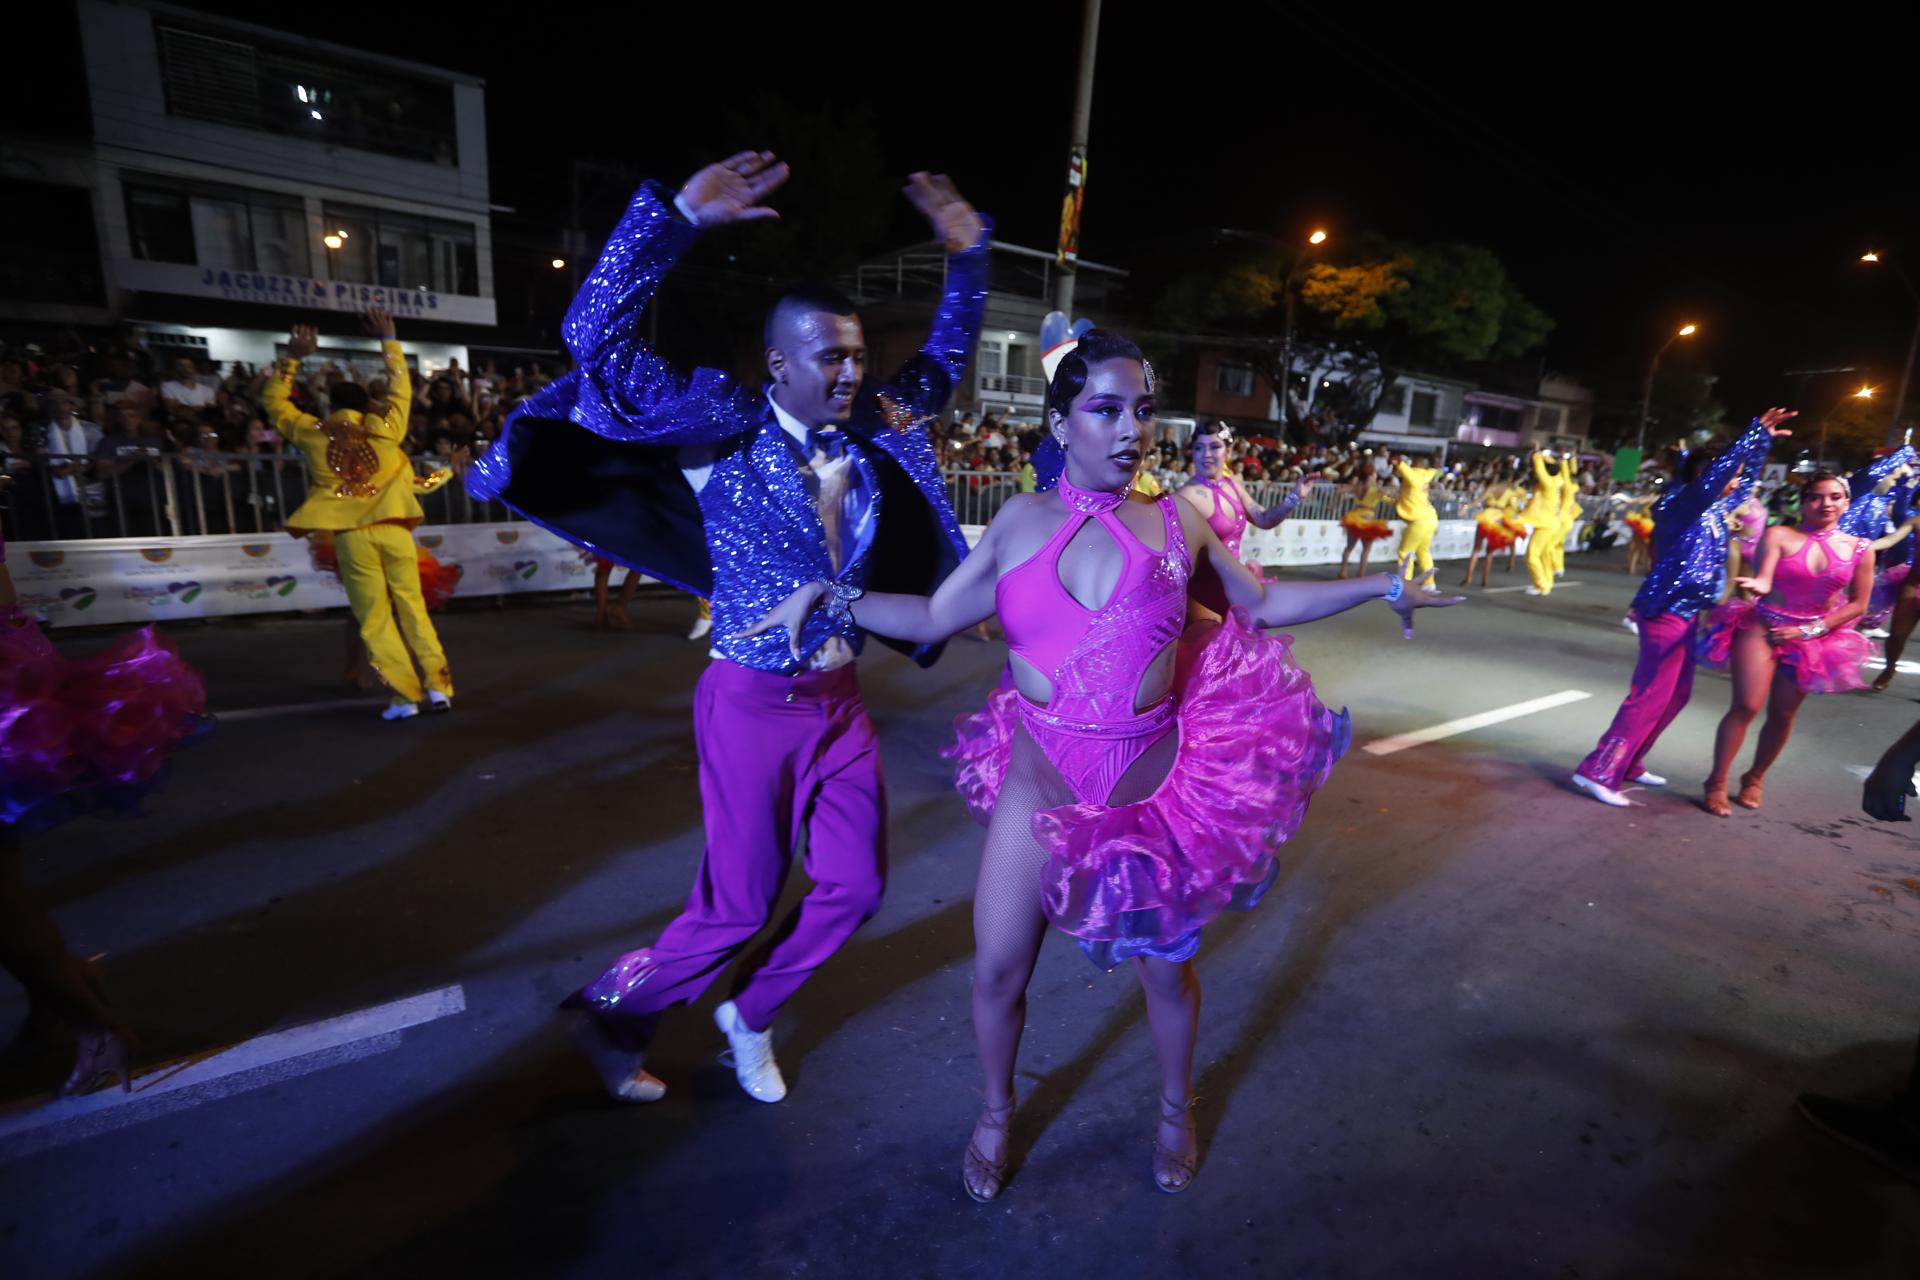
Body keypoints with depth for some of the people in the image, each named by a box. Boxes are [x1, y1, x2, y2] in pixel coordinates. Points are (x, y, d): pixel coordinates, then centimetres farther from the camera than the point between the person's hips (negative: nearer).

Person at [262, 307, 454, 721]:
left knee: (374, 619, 3)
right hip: (394, 530, 1)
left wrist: (293, 358, 21)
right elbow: (401, 389, 21)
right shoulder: (385, 428, 6)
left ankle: (405, 696, 0)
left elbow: (272, 401, 22)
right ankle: (438, 686, 2)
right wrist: (388, 341, 27)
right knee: (412, 609, 7)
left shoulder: (313, 434, 7)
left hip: (351, 536, -1)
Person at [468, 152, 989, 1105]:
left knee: (855, 887, 12)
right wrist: (678, 217, -25)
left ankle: (750, 1018, 37)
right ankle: (614, 1013, 35)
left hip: (840, 698, 6)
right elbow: (597, 340, -20)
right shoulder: (727, 428, -11)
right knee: (740, 907, 6)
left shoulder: (872, 428, 4)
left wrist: (967, 252, 9)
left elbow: (946, 360, 19)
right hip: (754, 703, -6)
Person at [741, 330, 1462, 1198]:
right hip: (1039, 786, 0)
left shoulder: (1175, 520, -1)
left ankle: (1176, 1110, 50)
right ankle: (996, 1113, 40)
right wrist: (829, 596, -12)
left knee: (1165, 964, 18)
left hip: (1157, 784, 1)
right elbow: (935, 619, -2)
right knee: (998, 969, 8)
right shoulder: (1023, 521, -2)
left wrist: (1381, 586, 9)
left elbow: (1261, 605, 11)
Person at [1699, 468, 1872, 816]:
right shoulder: (1779, 535, -8)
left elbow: (1858, 604, 4)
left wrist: (1809, 630, -6)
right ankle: (1717, 783, -2)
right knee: (1746, 706, -12)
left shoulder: (1860, 550, 1)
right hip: (1762, 627, -3)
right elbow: (1764, 581, -18)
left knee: (1782, 715, 9)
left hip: (1812, 638, 3)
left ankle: (1755, 778, 28)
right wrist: (1752, 586, -42)